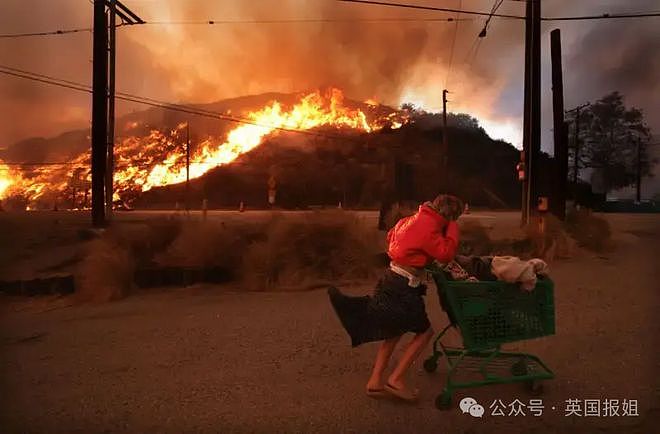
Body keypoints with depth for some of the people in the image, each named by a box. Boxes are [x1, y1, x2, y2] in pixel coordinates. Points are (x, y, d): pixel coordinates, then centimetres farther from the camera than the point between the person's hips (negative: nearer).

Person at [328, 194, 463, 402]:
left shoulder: (416, 218, 11)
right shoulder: (429, 226, -17)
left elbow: (392, 235, 22)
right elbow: (446, 253, -21)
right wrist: (453, 226, -11)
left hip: (392, 278, 10)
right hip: (402, 287, -9)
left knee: (394, 331, 19)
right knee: (425, 331, 7)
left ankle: (375, 381, 21)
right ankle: (396, 379, 7)